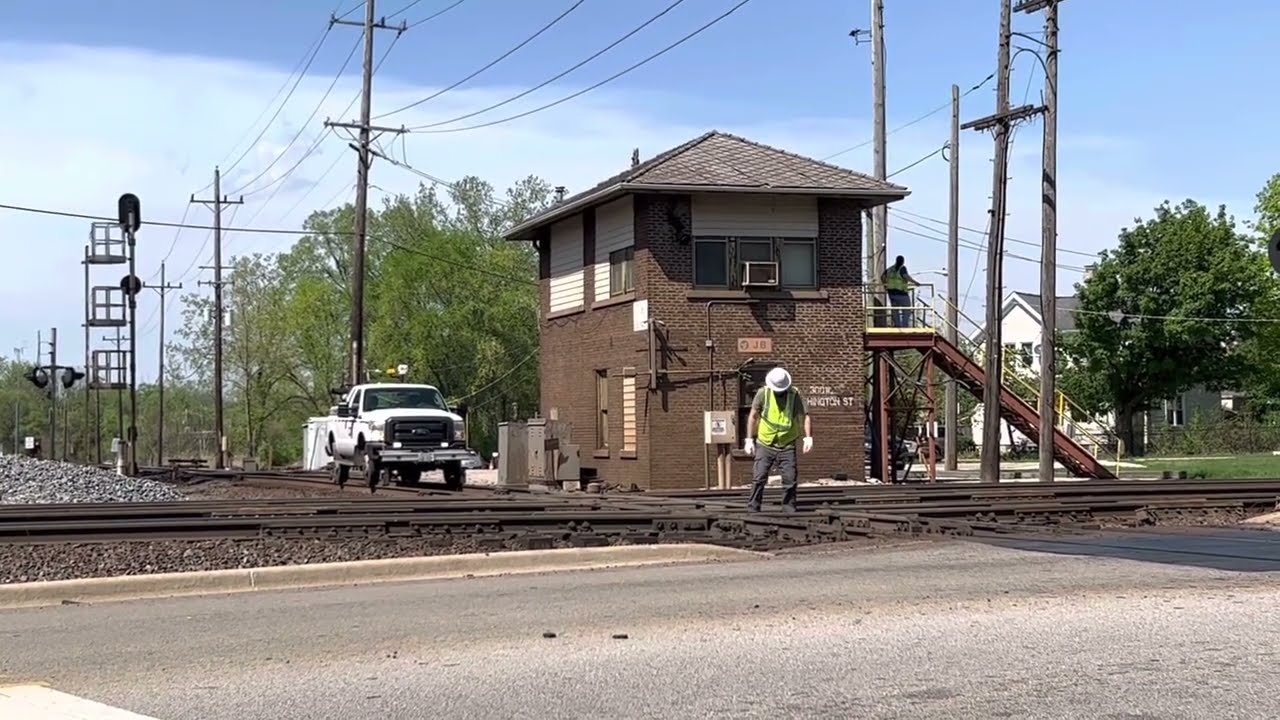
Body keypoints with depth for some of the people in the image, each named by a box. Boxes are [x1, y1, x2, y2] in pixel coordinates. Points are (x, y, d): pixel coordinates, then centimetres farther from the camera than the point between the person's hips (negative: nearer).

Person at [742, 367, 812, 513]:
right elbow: (753, 416, 3)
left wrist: (808, 437, -24)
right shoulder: (763, 393, -5)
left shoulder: (795, 395, -5)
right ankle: (752, 509, 1)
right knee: (759, 478, -5)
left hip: (787, 446, 1)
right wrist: (749, 439, 0)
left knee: (790, 479, -1)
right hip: (765, 444, -1)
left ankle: (789, 509, 11)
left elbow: (805, 416, -9)